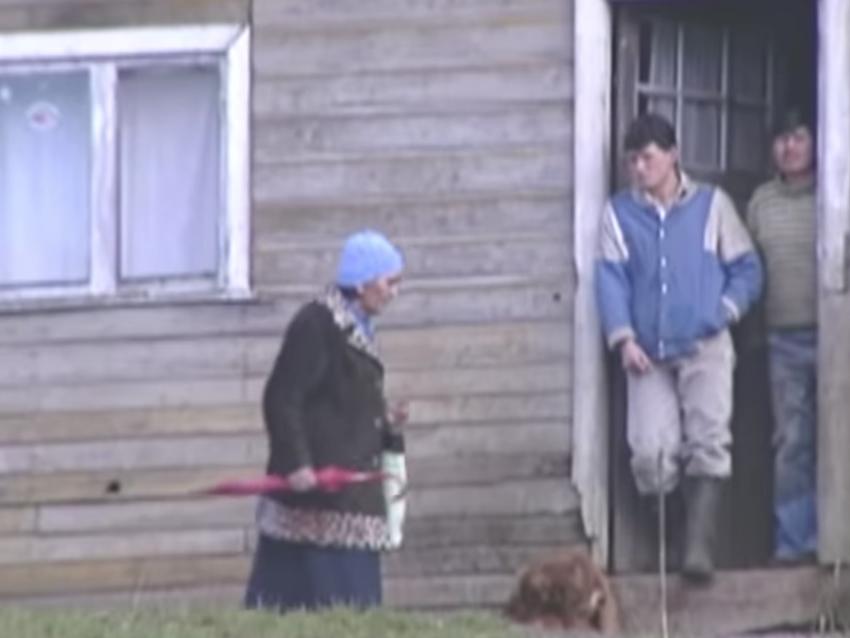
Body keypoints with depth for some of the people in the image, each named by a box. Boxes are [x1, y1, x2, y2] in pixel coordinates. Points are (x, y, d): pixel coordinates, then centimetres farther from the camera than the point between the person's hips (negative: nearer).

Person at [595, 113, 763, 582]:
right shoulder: (619, 214, 11)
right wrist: (624, 339, -9)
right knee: (650, 452, -13)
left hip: (705, 349, -1)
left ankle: (699, 544, -24)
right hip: (649, 356, 1)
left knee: (708, 440, -20)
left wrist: (725, 311, -6)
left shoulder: (711, 205, 9)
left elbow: (746, 270, 11)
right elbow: (611, 279, 5)